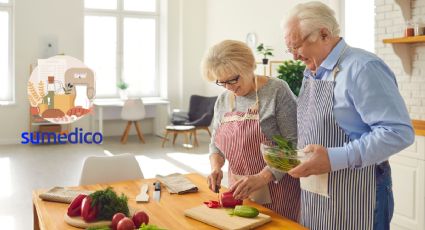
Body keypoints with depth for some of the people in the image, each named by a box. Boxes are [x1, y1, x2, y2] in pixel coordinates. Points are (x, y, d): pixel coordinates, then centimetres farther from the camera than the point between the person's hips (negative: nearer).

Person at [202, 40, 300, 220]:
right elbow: (216, 144, 15)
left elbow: (293, 143, -18)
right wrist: (216, 167, -5)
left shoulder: (277, 91, -13)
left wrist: (262, 177, -25)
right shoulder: (223, 100, 6)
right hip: (239, 190, 5)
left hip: (276, 189, -5)